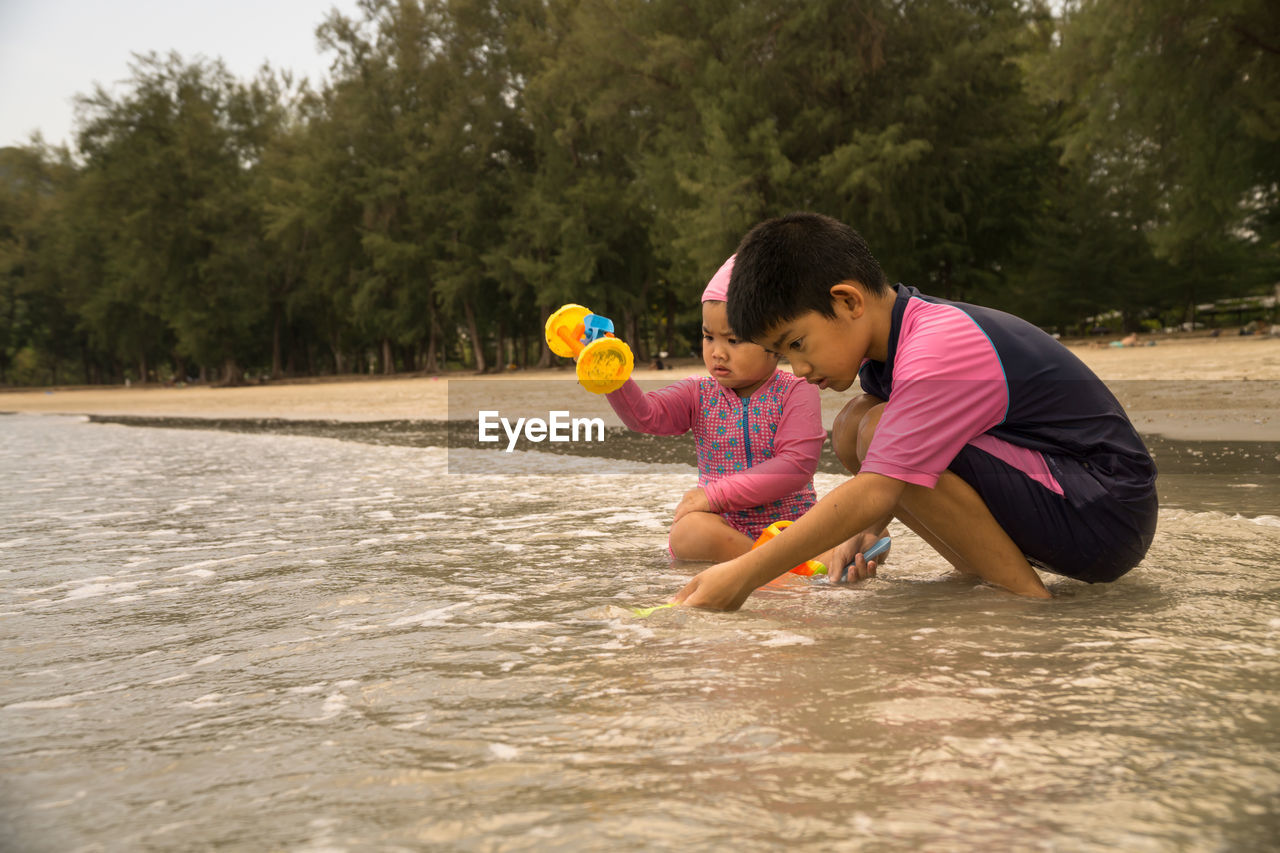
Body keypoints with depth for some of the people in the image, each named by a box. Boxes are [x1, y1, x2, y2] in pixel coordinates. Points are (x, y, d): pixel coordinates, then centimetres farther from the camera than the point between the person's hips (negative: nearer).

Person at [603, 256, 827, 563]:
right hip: (724, 528, 2)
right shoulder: (700, 395, 9)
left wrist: (715, 495, -19)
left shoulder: (796, 393, -2)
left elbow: (796, 466, -15)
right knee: (689, 531, -35)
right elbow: (644, 415, -8)